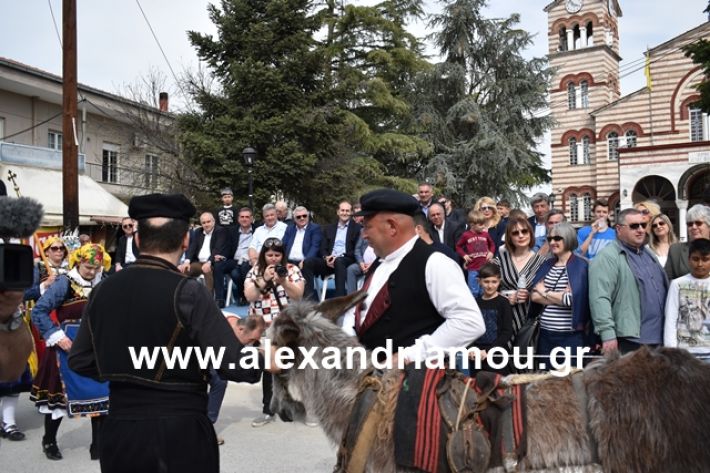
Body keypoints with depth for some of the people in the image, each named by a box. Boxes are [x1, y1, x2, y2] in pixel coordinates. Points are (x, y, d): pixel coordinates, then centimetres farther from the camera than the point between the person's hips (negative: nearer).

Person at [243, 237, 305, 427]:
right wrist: (264, 279, -18)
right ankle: (268, 410, 14)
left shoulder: (292, 270, 0)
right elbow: (249, 296, -8)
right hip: (263, 327, 1)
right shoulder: (255, 272, 3)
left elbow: (298, 295, -7)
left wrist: (283, 281, -21)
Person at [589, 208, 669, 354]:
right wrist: (608, 334, -25)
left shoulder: (648, 253, 17)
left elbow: (664, 288, 27)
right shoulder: (607, 258, -11)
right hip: (628, 340, -8)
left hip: (658, 338, 8)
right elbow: (600, 298, -20)